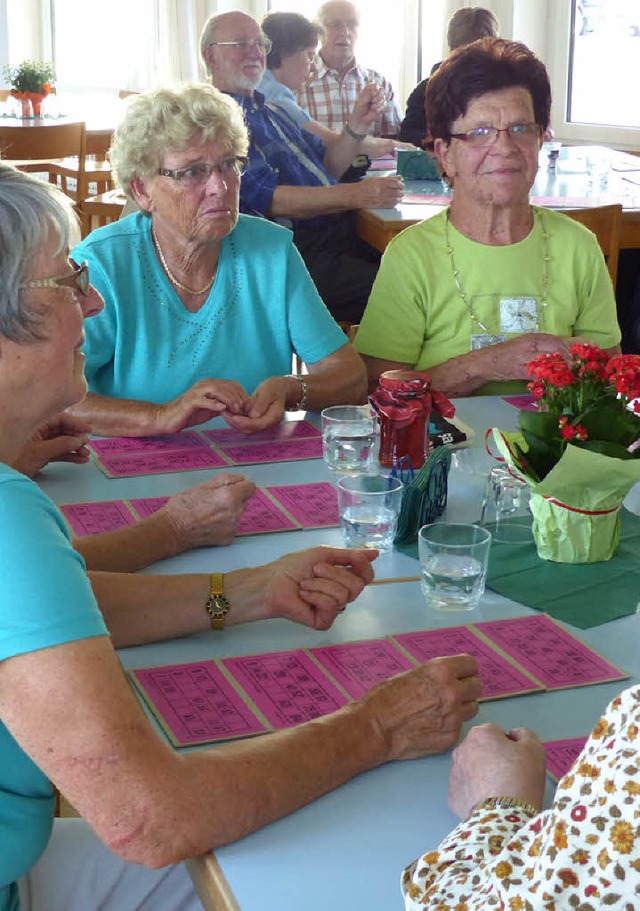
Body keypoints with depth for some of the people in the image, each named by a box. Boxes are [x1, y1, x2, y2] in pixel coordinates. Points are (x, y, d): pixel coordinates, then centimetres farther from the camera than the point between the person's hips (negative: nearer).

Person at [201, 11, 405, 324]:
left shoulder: (270, 112, 24)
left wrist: (358, 123, 7)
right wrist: (355, 195, -24)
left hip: (342, 233, 9)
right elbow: (267, 198, -17)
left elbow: (327, 168, 25)